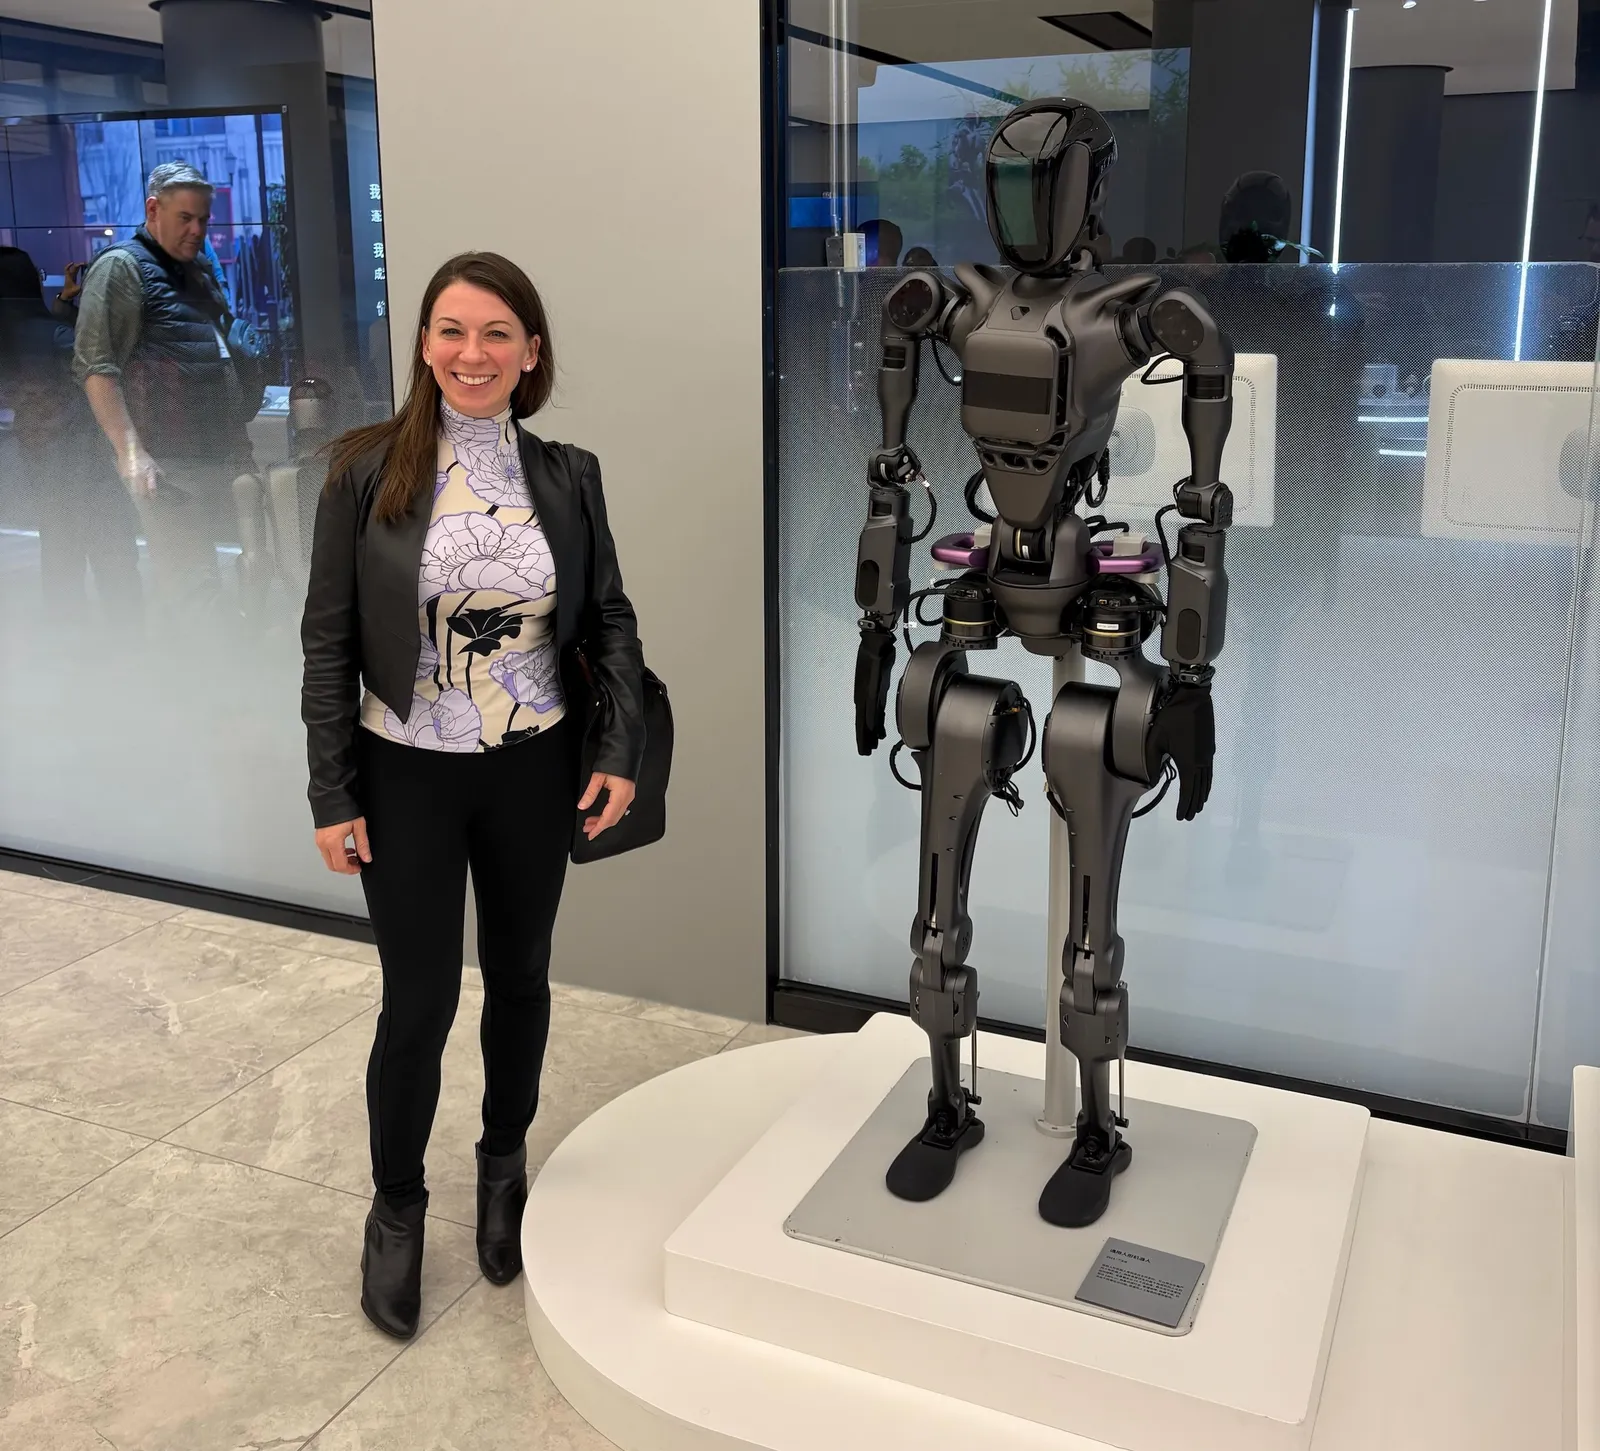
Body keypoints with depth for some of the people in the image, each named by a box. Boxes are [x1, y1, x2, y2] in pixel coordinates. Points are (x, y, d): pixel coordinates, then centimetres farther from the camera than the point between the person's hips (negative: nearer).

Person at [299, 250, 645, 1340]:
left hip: (534, 772, 2)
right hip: (408, 777, -2)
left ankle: (505, 1166, 40)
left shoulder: (567, 475, -1)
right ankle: (397, 1208, 29)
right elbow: (329, 641, -6)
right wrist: (333, 796, -7)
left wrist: (622, 752, -6)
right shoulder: (369, 468, -8)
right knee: (420, 1000, 5)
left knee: (520, 977, 16)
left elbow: (610, 619, 5)